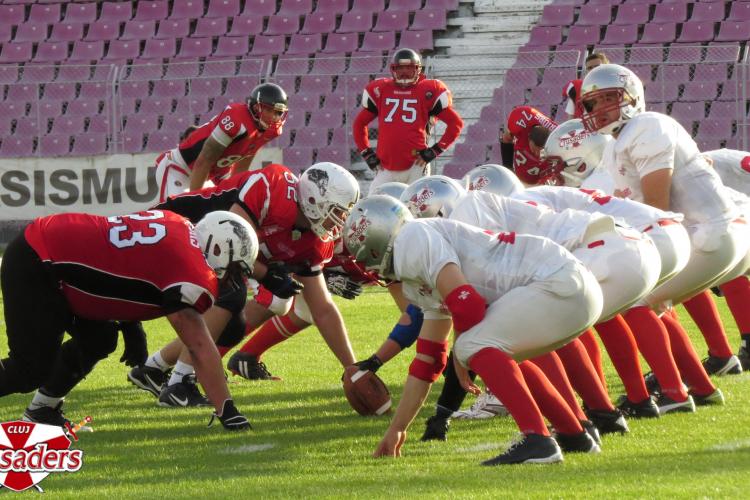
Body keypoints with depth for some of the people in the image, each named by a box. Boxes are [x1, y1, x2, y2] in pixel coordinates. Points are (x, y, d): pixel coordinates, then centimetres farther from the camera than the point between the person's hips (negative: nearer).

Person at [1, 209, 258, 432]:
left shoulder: (178, 226, 6)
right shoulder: (193, 276, -18)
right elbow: (200, 347, -15)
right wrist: (227, 412, -10)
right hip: (33, 270, -10)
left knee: (98, 340, 15)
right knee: (33, 369, -7)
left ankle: (42, 409, 26)